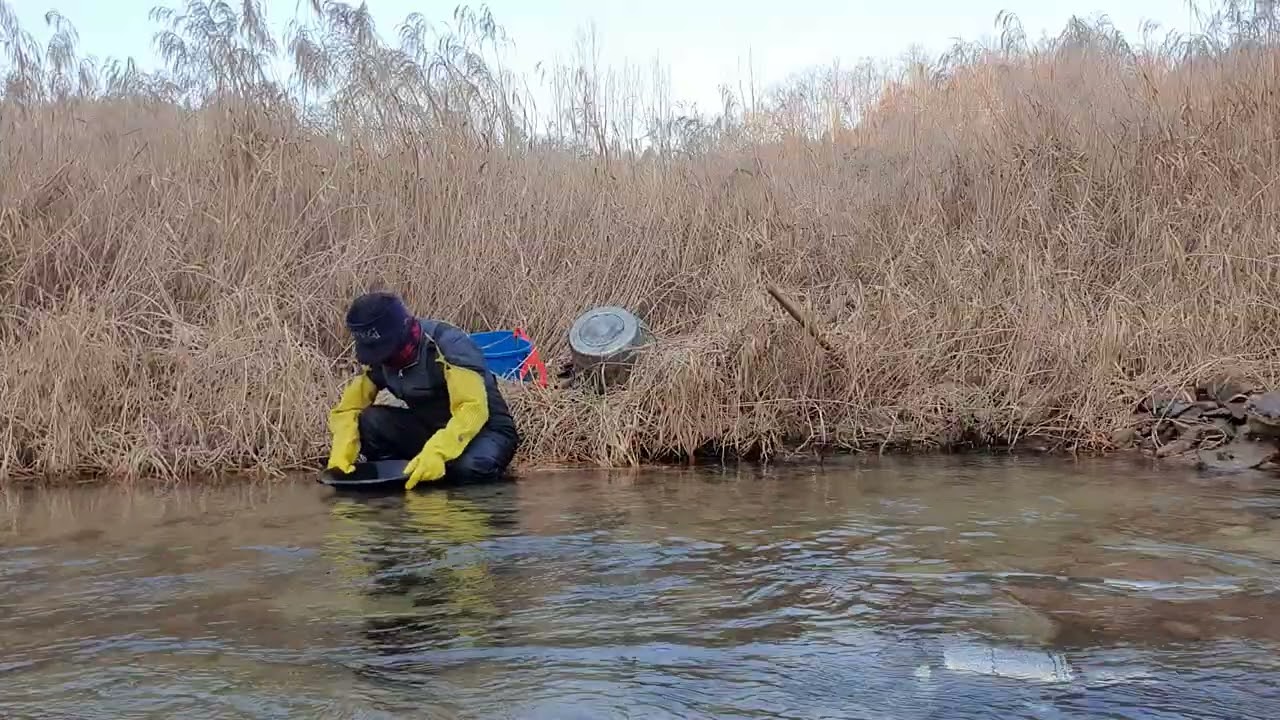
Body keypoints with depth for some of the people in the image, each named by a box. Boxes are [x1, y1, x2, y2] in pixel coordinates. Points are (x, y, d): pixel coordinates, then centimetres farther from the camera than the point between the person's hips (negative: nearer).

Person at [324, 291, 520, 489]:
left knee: (469, 466, -39)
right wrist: (341, 455, -24)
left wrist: (436, 452, -49)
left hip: (485, 428, -5)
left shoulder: (449, 344, -26)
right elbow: (346, 409, -5)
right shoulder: (378, 358, -7)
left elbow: (473, 409, -36)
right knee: (369, 422, -20)